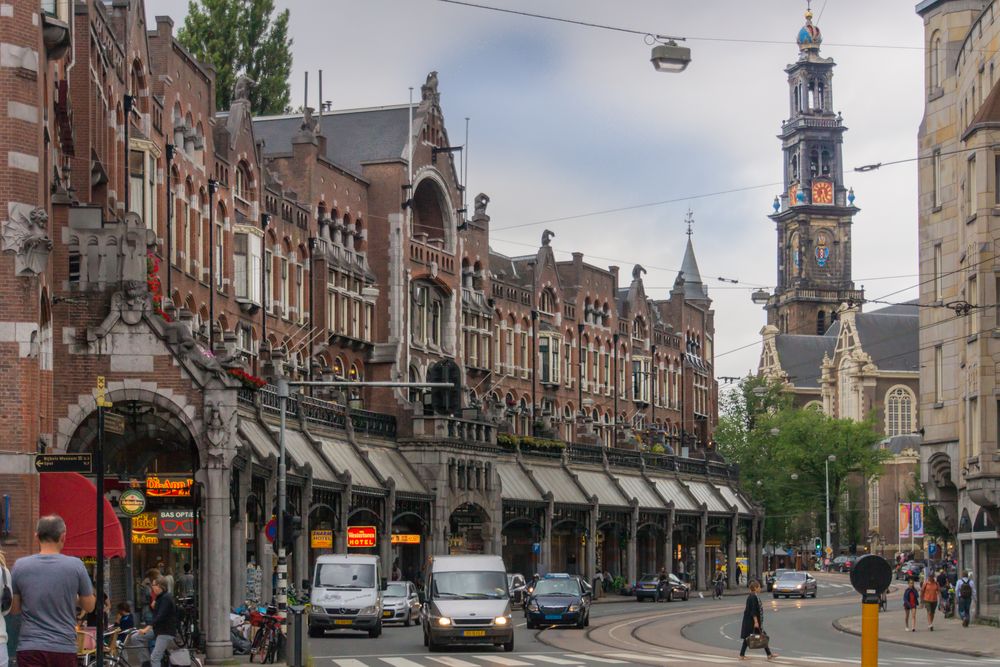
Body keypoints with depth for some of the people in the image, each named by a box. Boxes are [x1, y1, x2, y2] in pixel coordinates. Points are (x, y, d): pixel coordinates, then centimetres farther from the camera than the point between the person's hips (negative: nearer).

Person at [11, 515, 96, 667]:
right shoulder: (75, 565, -3)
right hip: (64, 648, 0)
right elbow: (89, 606, 6)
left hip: (29, 649, 0)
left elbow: (14, 608, 8)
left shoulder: (20, 565, 0)